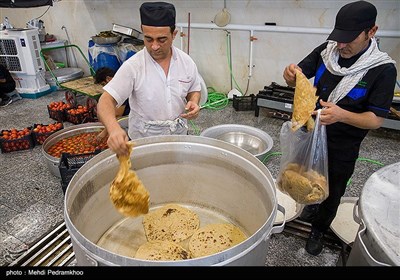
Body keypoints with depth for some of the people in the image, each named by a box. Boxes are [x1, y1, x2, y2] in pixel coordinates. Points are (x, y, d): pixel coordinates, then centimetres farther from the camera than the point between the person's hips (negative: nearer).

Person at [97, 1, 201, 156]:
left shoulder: (187, 62, -8)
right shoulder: (132, 66, -19)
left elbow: (194, 90, 8)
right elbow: (106, 101, -23)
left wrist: (193, 102, -16)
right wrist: (113, 128, -44)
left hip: (179, 136, 3)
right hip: (142, 141, -3)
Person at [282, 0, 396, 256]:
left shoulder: (383, 69, -18)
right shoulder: (326, 51, -9)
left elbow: (376, 119, -18)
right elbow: (296, 79, -7)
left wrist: (342, 115, -37)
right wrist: (291, 75, -32)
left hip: (342, 149, -3)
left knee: (332, 193, 16)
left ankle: (319, 230, 42)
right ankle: (311, 207, 55)